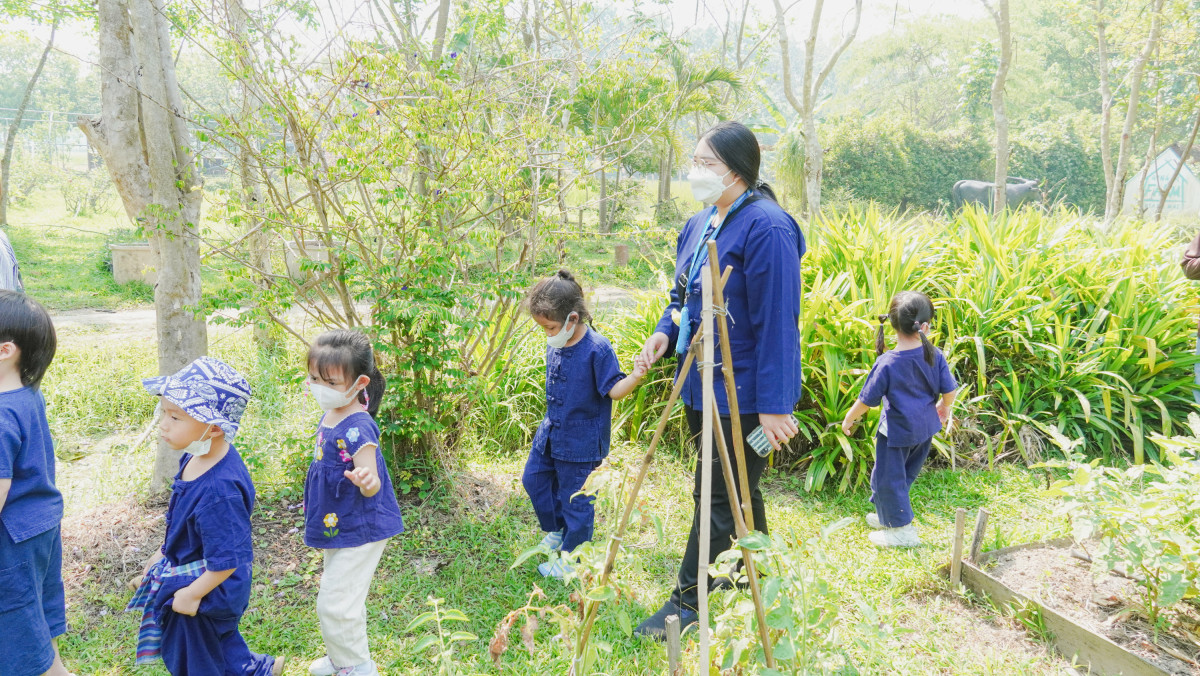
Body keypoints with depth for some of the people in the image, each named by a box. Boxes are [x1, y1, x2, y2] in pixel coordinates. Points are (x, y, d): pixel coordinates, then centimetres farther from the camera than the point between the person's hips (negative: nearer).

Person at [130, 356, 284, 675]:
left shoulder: (218, 489, -38)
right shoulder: (196, 458, -10)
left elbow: (226, 561, -29)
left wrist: (191, 595, -17)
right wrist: (163, 553, 17)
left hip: (206, 590, -8)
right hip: (186, 570, 8)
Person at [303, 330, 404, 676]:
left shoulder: (357, 429, -29)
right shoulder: (330, 416, -1)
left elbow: (372, 487, -32)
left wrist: (365, 481, -51)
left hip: (359, 530, -10)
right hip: (339, 527, 10)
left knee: (335, 604, -3)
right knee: (336, 597, 25)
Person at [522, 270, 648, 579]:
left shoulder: (597, 349, -24)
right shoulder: (555, 345, 0)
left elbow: (613, 390, -23)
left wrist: (635, 376, -42)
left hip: (581, 441, -8)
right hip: (551, 432, 8)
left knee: (575, 500, 6)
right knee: (534, 478, 21)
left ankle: (570, 560, 24)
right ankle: (557, 530, 44)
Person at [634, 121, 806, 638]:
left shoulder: (766, 228, -19)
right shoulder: (698, 225, 9)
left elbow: (777, 322, -21)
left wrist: (775, 404, -21)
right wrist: (665, 332, -2)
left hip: (743, 392, -9)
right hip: (702, 386, 9)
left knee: (717, 495, 2)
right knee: (737, 488, 22)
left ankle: (689, 601, 15)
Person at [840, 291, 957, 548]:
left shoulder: (887, 363, -23)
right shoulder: (935, 355, -12)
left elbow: (866, 400, -15)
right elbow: (949, 391, -1)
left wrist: (848, 419, 2)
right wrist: (943, 407, 21)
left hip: (897, 432, -6)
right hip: (925, 428, 6)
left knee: (888, 478, 11)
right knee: (905, 474, 23)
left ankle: (902, 529, 22)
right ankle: (888, 515, 40)